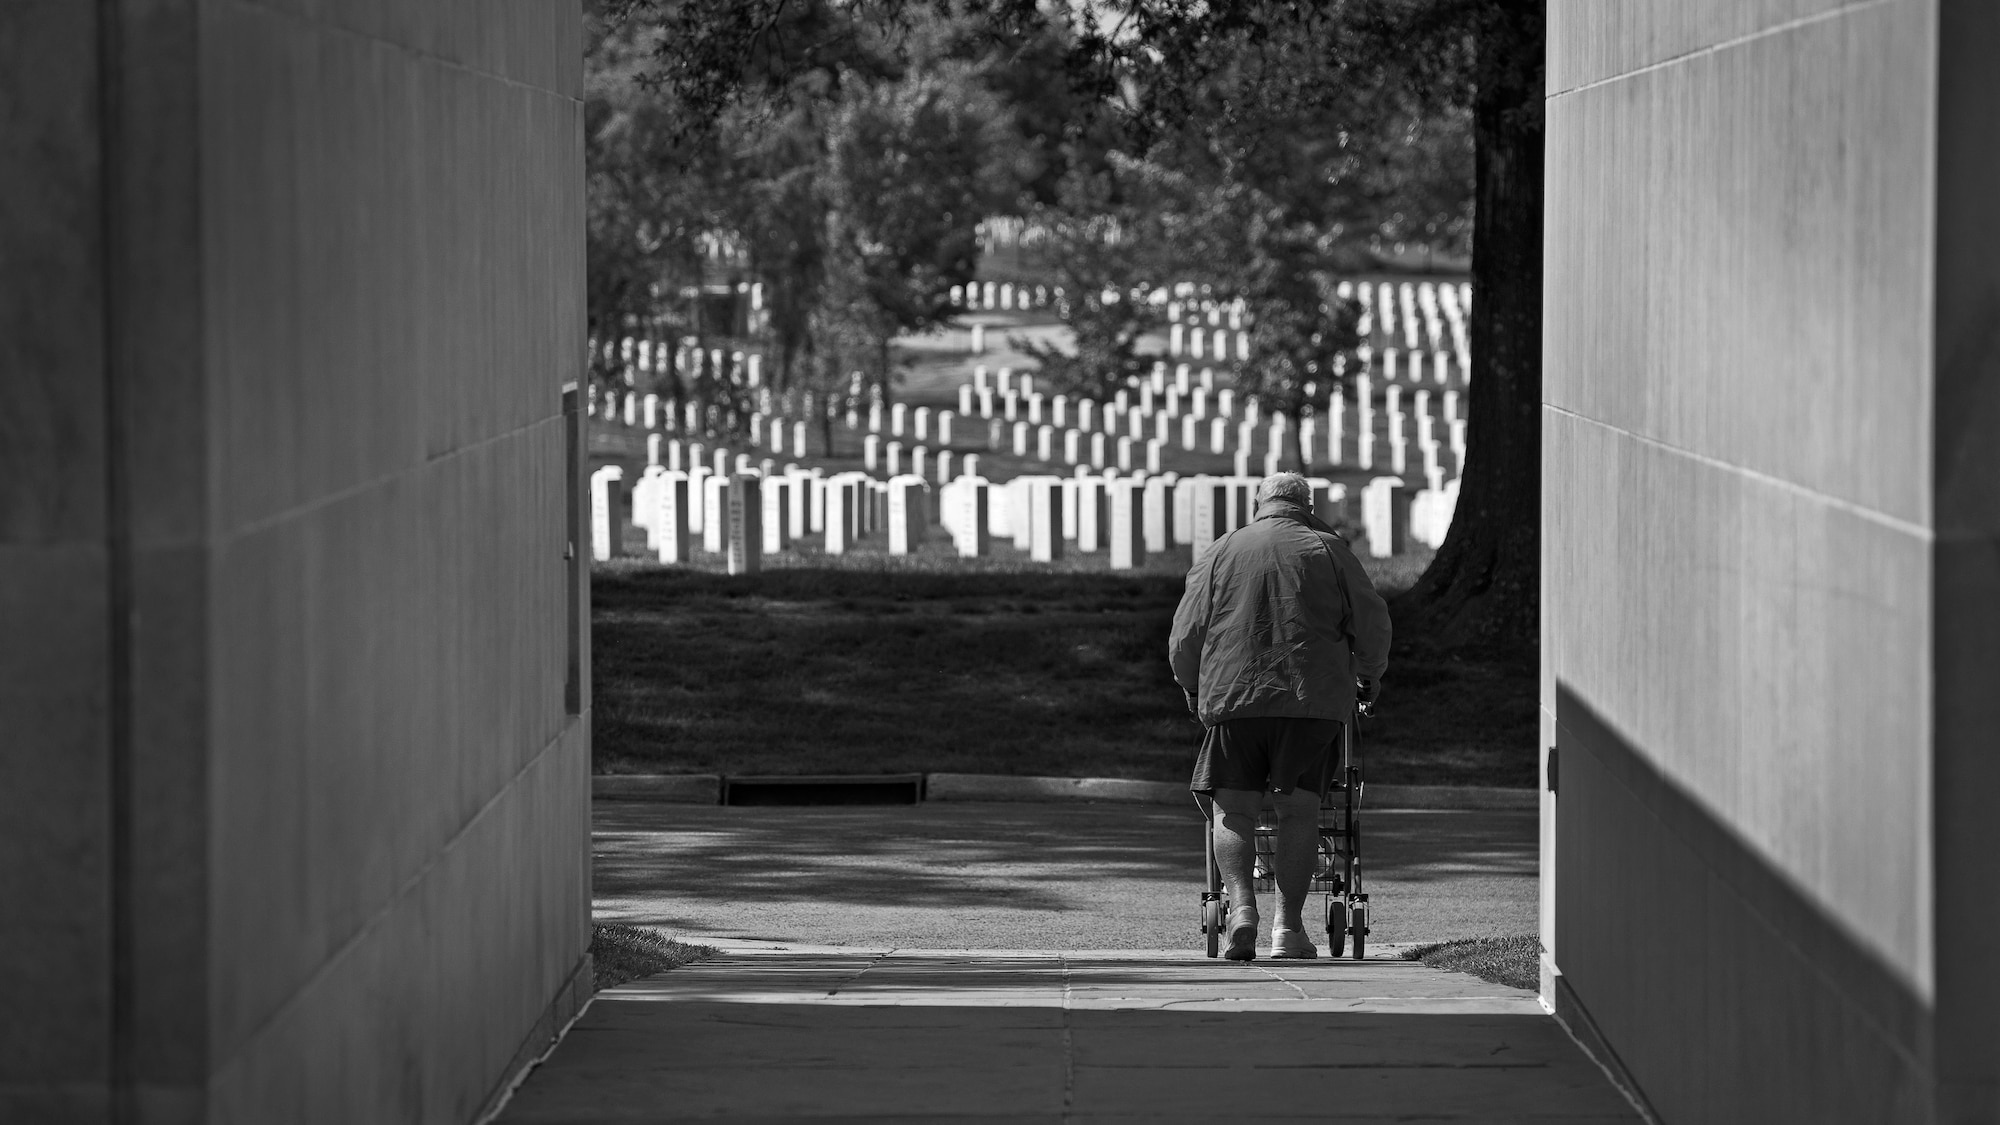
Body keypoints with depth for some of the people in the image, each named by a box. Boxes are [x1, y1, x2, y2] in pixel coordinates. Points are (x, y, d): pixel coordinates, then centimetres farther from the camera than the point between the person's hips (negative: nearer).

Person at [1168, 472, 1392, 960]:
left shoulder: (1219, 553, 12)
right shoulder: (1328, 550, 9)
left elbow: (1185, 635, 10)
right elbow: (1372, 622, 6)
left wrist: (1191, 687, 26)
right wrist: (1369, 677, 22)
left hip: (1233, 697, 1)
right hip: (1313, 699, -1)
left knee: (1232, 809, 3)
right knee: (1299, 809, 4)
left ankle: (1241, 906, -18)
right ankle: (1289, 927, 0)